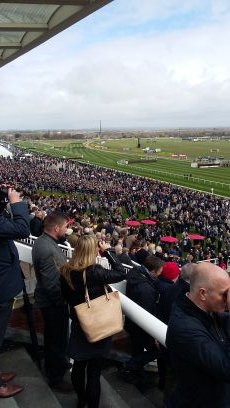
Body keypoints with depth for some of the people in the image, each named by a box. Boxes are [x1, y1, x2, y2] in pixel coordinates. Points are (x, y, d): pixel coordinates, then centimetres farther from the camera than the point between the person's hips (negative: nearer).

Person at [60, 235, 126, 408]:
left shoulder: (66, 271, -8)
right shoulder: (94, 272, -27)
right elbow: (122, 273, -19)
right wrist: (107, 252, -16)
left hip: (78, 324, 6)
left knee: (79, 365, 23)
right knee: (94, 370, 8)